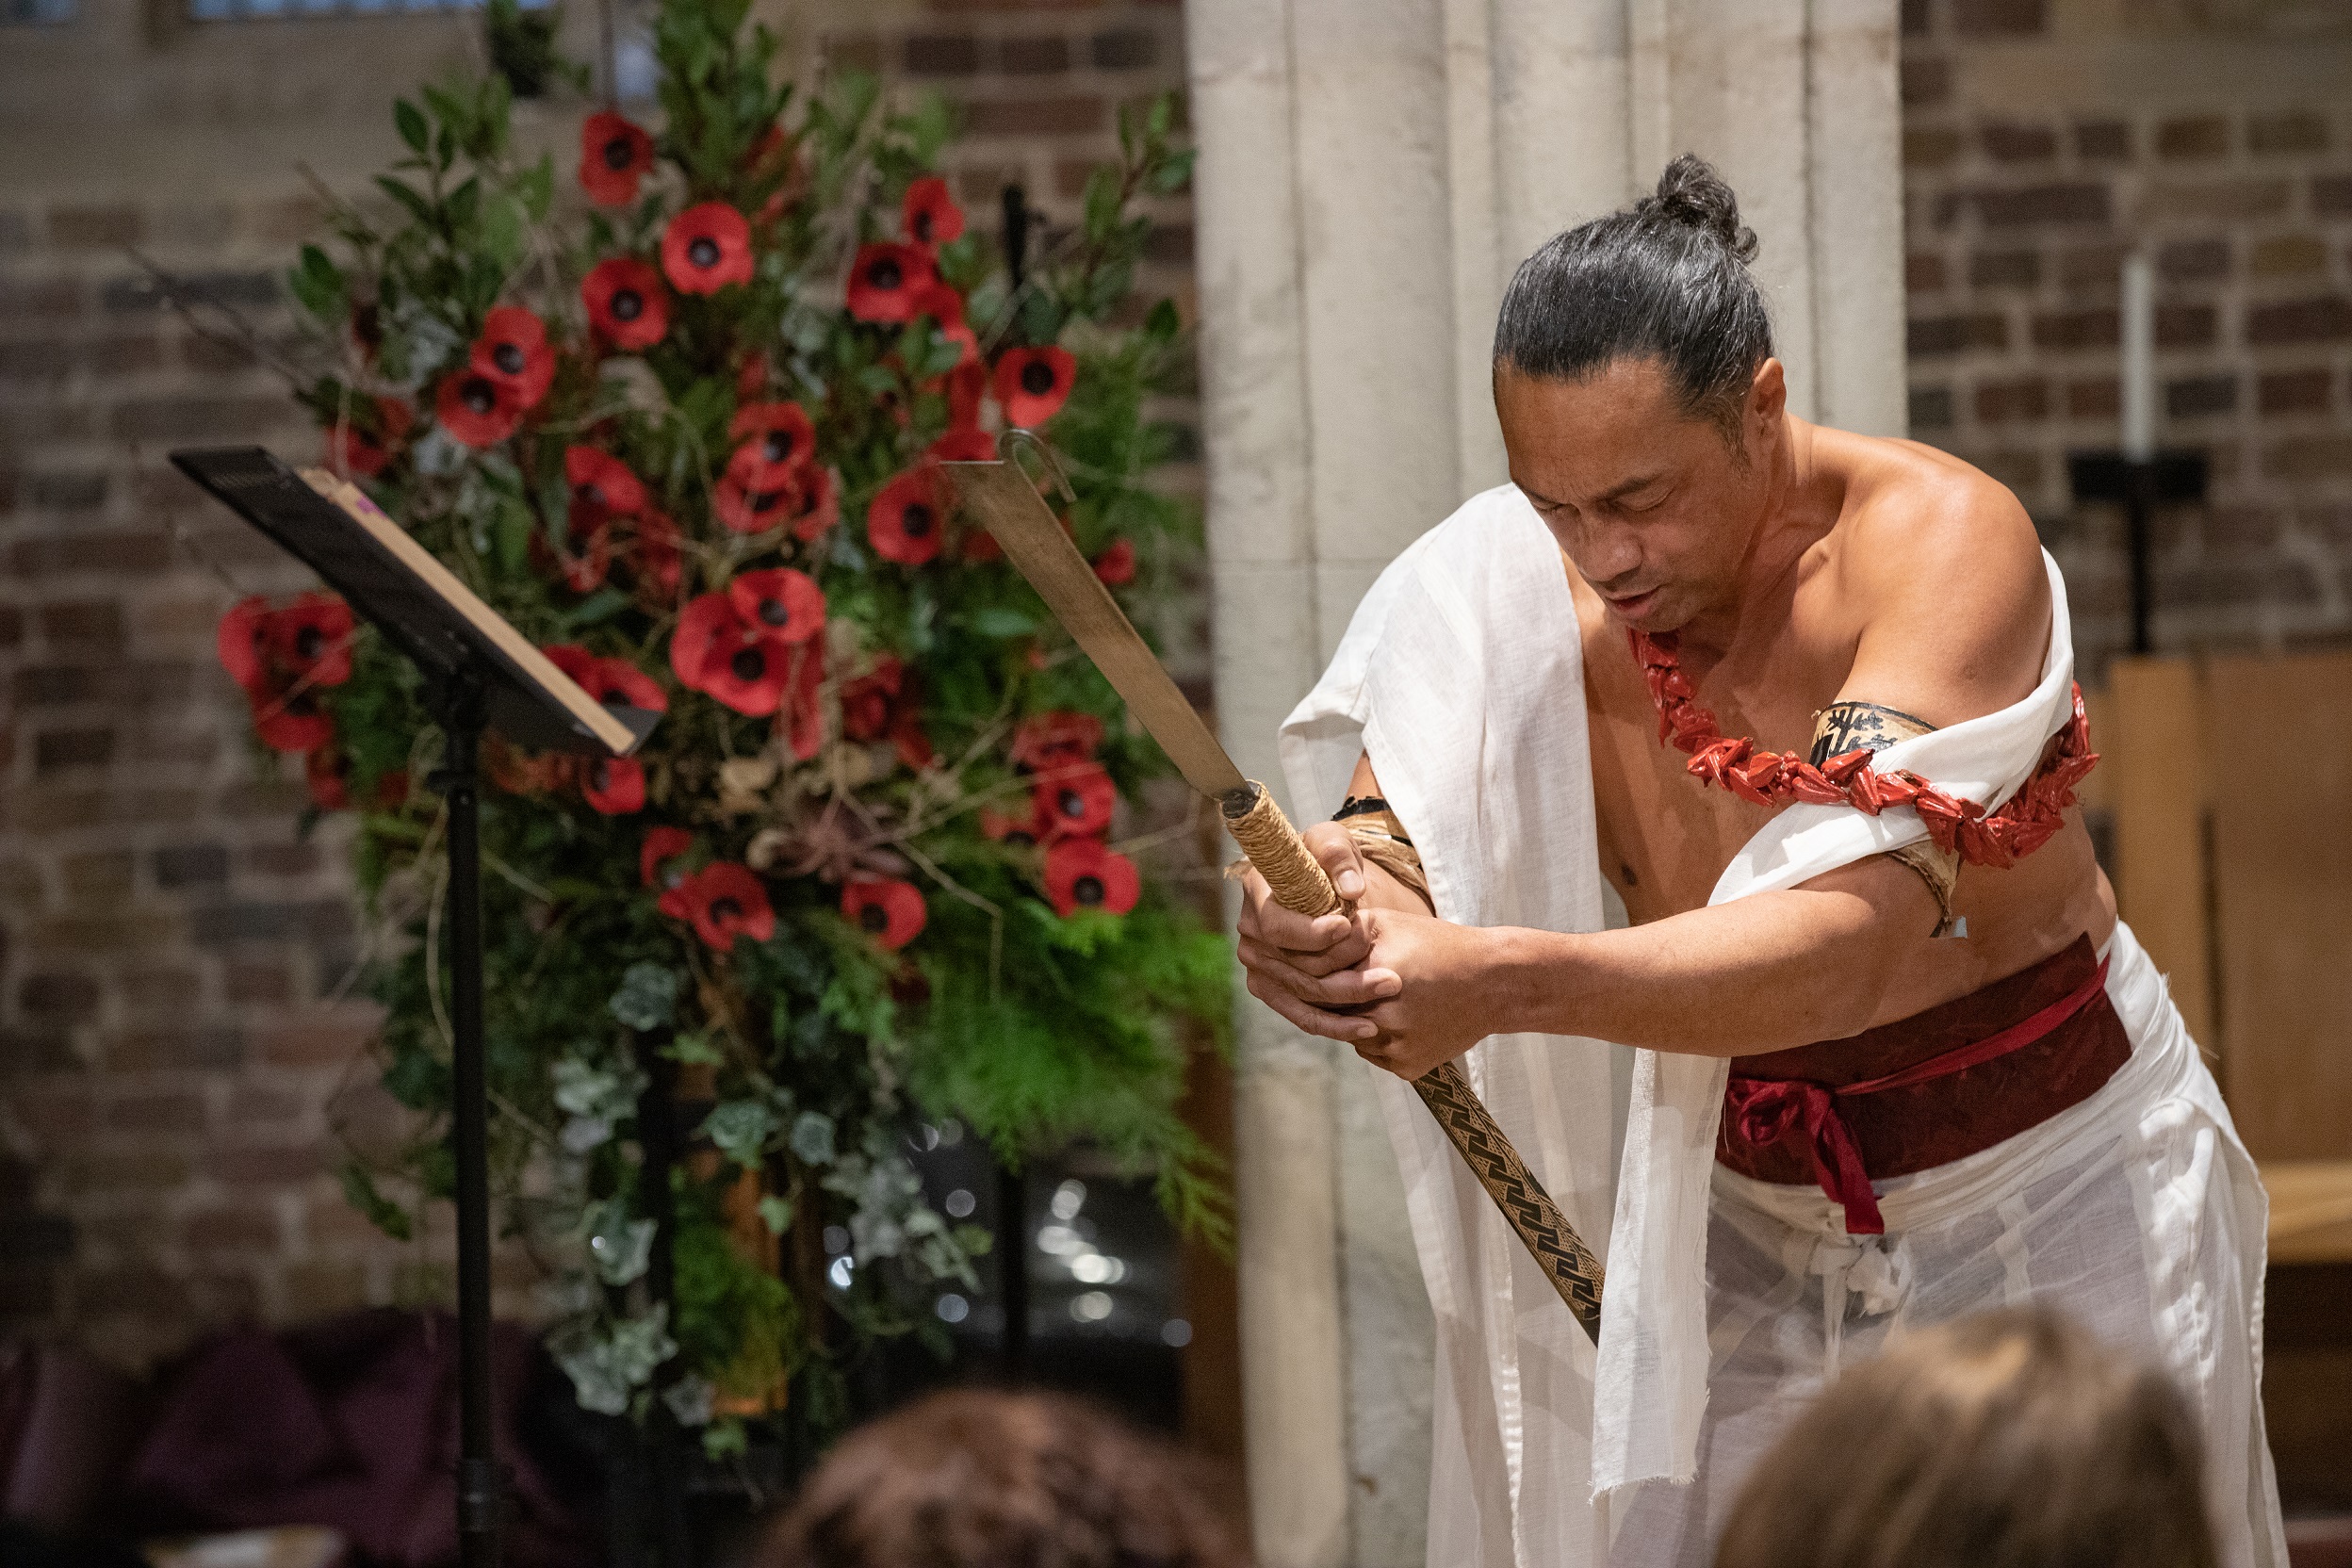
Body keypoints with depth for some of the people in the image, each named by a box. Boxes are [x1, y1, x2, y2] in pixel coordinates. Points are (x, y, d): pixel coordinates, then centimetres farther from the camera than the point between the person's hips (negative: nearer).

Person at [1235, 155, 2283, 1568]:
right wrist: (1312, 927, -47)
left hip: (2044, 1187, -3)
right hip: (1742, 1222, 4)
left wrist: (1509, 981, -53)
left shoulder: (1944, 541, -27)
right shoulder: (1528, 588, -13)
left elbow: (1854, 935, -39)